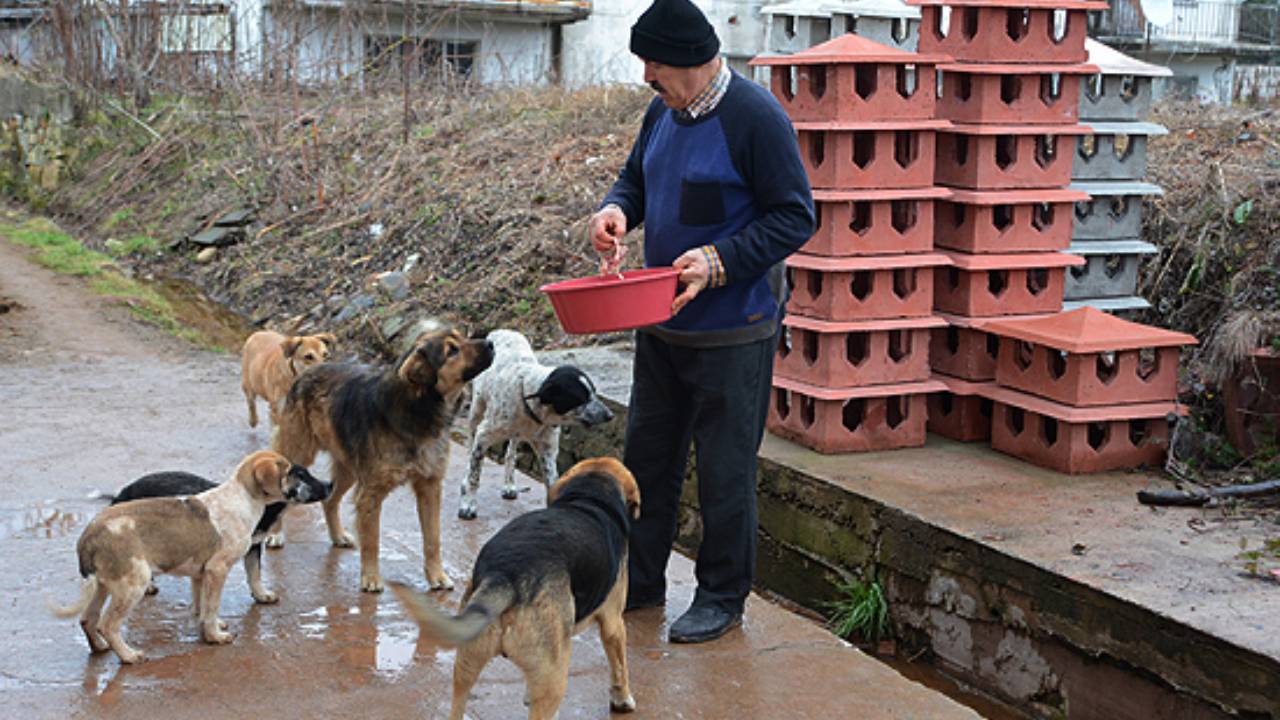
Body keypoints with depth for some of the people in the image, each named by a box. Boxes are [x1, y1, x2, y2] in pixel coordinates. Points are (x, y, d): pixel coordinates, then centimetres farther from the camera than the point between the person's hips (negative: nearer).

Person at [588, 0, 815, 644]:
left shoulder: (757, 118, -17)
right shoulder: (663, 113, 6)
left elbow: (795, 218, -16)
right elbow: (636, 178, 20)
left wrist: (720, 262, -25)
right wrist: (617, 210, -3)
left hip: (732, 331, -8)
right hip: (662, 324, 8)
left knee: (725, 470, 3)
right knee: (648, 453, 15)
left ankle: (723, 597, 18)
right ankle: (639, 580, 30)